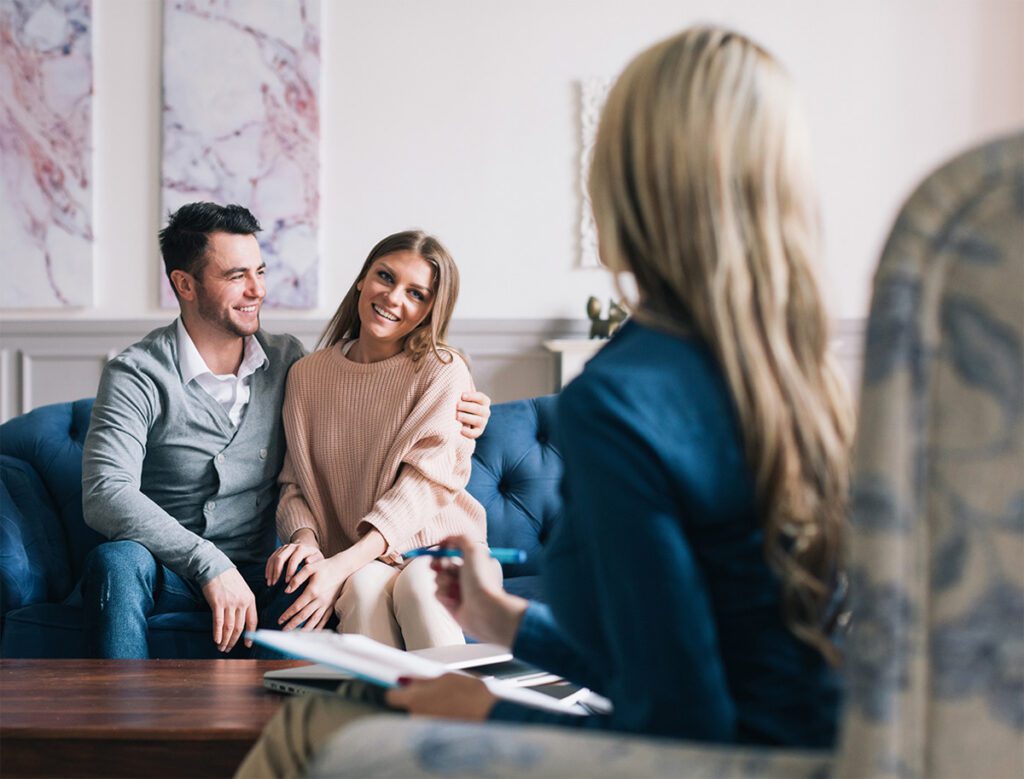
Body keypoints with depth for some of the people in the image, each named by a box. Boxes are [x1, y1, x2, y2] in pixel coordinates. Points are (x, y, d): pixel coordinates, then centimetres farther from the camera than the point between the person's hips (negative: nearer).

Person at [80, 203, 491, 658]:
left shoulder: (287, 361, 6)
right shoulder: (137, 376, -9)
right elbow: (106, 494, -21)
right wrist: (211, 565, -31)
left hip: (261, 570, 3)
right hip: (170, 569, -2)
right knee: (116, 561, -36)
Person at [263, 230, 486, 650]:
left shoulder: (444, 373, -5)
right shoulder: (307, 375, 7)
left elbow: (423, 485, -14)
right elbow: (294, 483, 9)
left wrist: (341, 565, -26)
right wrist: (305, 538, -16)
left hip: (436, 545, -2)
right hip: (359, 563, 2)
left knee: (417, 588, -34)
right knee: (365, 589, -31)